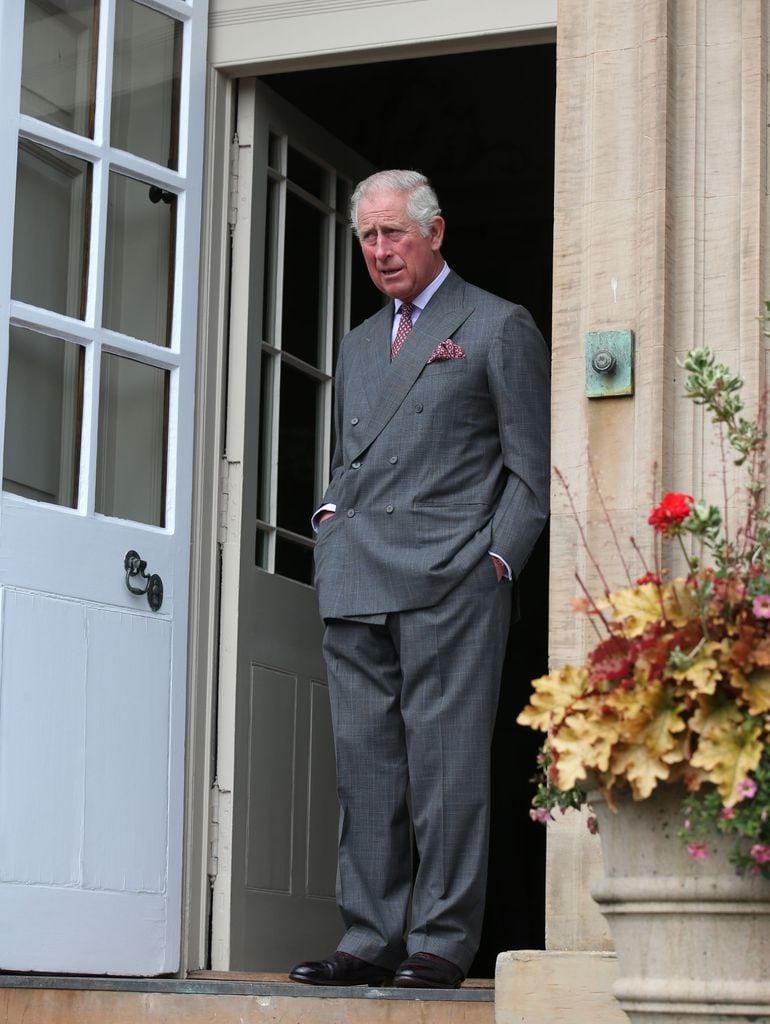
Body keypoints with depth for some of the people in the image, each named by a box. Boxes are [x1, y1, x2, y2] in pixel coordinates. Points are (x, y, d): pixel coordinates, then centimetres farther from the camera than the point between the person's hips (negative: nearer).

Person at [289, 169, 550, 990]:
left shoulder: (499, 328, 6)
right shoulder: (359, 344, 23)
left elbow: (532, 467, 2)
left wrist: (497, 558, -8)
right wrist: (332, 514, 11)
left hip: (449, 583, -6)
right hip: (354, 584, 6)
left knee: (446, 764, -7)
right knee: (364, 765, 3)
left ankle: (442, 942, -4)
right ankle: (371, 939, 7)